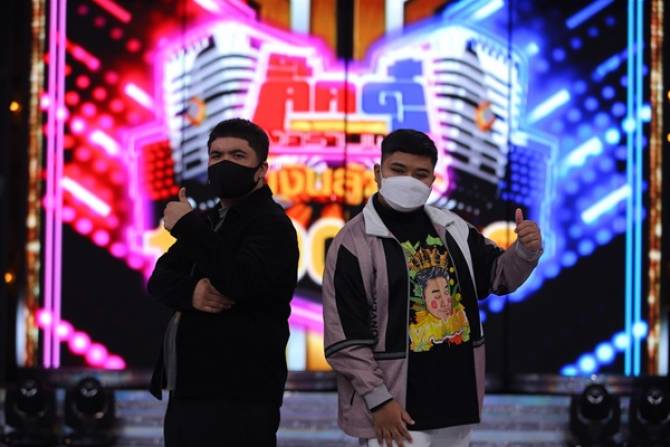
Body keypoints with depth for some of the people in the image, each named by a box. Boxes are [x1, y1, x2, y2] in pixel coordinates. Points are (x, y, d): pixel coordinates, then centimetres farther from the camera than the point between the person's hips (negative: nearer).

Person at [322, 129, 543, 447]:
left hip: (454, 401, 6)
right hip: (395, 408, -6)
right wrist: (378, 400, -16)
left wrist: (526, 252, -3)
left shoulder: (452, 228, 9)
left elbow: (499, 275, 19)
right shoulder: (354, 242, -9)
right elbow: (344, 336, -12)